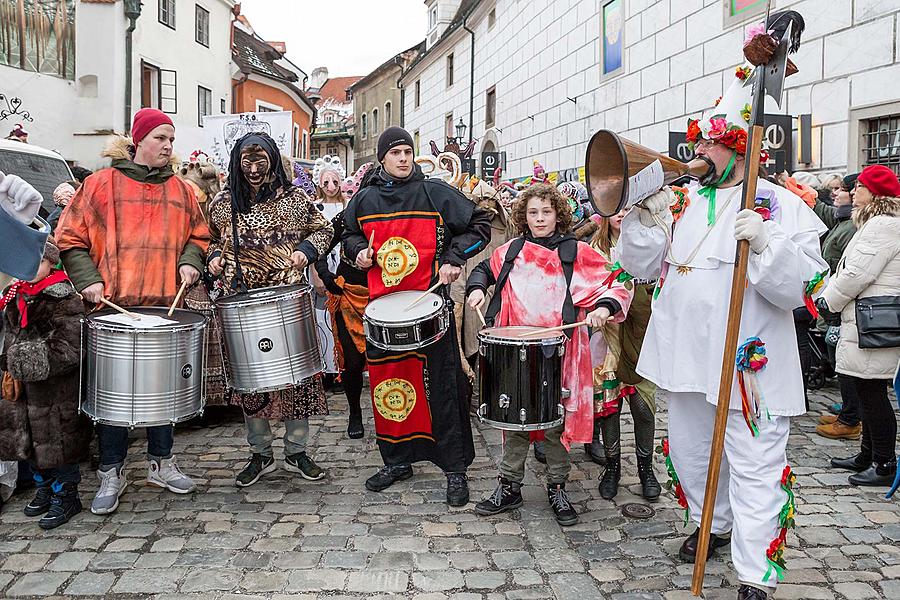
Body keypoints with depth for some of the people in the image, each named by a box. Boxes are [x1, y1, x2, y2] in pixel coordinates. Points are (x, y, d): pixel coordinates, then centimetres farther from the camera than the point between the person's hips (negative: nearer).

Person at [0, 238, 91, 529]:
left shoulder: (65, 300, -16)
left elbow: (67, 351, -20)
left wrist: (31, 365, -19)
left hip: (58, 389, -7)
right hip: (24, 386, 7)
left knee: (58, 441, 3)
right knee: (30, 440, 18)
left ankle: (65, 497, 20)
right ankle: (44, 489, 37)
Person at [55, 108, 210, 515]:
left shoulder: (181, 191, 12)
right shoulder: (101, 184, 1)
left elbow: (198, 235, 19)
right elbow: (70, 238, 2)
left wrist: (189, 261, -1)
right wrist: (87, 279, -11)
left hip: (165, 305, 3)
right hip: (112, 305, -3)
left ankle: (161, 462, 26)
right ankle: (112, 473, 17)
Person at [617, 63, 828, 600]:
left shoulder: (783, 205, -5)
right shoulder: (681, 200, 9)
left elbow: (802, 287, -13)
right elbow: (641, 266, 7)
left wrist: (765, 242, -28)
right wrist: (648, 218, -8)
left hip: (749, 363, -5)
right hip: (687, 356, 6)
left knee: (755, 467, 1)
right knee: (691, 452, 20)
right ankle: (715, 524, 44)